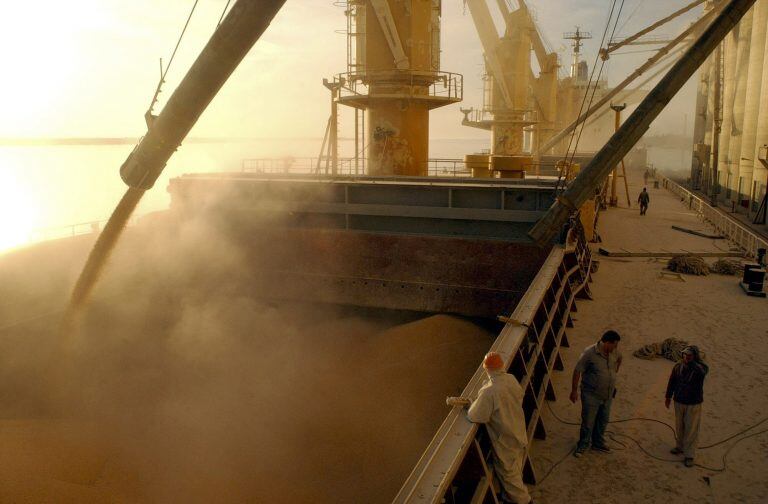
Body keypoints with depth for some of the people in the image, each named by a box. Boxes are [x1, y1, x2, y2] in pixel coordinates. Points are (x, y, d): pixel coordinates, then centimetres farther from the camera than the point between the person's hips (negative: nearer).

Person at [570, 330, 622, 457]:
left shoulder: (614, 352, -8)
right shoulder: (590, 353, -25)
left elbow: (619, 359, 19)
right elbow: (577, 371, -18)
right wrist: (574, 391, -13)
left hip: (608, 394, 6)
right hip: (591, 394, -6)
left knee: (603, 420, 20)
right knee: (588, 422, 6)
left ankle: (598, 443, 40)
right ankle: (583, 445, 26)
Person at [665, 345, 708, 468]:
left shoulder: (700, 367, -17)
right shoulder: (678, 367, -6)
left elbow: (702, 372, -44)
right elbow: (672, 382, 7)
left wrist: (691, 362, -41)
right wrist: (668, 397, 14)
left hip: (694, 404, -4)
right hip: (679, 402, 4)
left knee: (691, 429, 1)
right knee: (679, 426, 18)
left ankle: (689, 455, 10)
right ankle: (680, 446, 39)